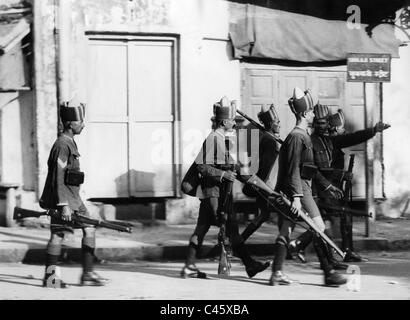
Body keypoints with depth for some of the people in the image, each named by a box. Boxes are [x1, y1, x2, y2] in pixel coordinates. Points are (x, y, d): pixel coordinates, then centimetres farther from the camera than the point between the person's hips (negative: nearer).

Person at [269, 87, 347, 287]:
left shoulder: (302, 135, 18)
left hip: (302, 187, 10)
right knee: (319, 229, -8)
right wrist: (297, 197, -22)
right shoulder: (297, 137, -13)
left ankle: (277, 274, 7)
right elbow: (294, 169, -18)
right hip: (299, 188, -10)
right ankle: (329, 273, -8)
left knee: (285, 231, 7)